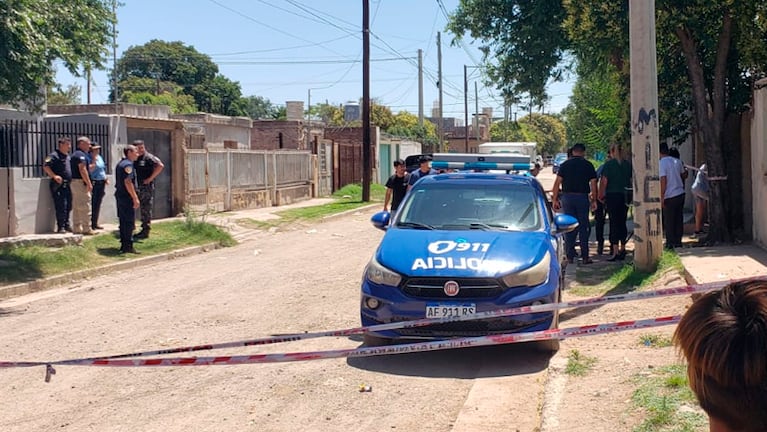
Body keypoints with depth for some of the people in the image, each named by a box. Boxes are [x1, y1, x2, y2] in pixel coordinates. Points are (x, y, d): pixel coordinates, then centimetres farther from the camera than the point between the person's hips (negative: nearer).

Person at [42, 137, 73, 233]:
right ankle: (60, 227, -4)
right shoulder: (54, 156, -8)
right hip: (59, 185, -8)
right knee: (61, 207, -8)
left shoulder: (68, 156, 19)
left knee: (68, 206, 11)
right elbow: (45, 166, -18)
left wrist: (71, 179, 18)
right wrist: (54, 176, -25)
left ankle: (66, 225, 20)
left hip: (67, 185, 8)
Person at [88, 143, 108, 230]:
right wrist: (94, 160, -21)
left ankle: (95, 223, 17)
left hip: (101, 183, 8)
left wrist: (106, 179, 19)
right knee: (92, 204, -8)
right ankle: (90, 224, -6)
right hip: (94, 183, -8)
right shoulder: (89, 158, -9)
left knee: (98, 204, 11)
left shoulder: (100, 157, 16)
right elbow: (90, 169, -22)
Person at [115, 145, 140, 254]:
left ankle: (124, 245, 19)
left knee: (123, 221, 14)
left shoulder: (120, 163, 17)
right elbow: (127, 182, -23)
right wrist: (135, 198, -22)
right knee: (129, 222, -6)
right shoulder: (128, 164, -15)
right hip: (127, 197, -10)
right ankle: (128, 246, -6)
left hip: (120, 195, 10)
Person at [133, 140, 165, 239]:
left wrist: (150, 178, -17)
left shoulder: (149, 157, -10)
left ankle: (145, 231, 3)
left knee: (146, 209, -3)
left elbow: (160, 166, -20)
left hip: (146, 186, -8)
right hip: (135, 187, 8)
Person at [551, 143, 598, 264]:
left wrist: (555, 199, 2)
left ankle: (570, 256, 4)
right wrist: (593, 200, 5)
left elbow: (557, 182, 0)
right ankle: (585, 257, 3)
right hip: (582, 197, -1)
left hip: (567, 197, 1)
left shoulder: (565, 164, 5)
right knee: (583, 227, 5)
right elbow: (593, 184, -1)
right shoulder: (588, 165, 3)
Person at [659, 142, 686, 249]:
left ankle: (670, 243, 5)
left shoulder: (661, 163, -13)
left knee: (669, 221, 2)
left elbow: (663, 181, -17)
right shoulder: (677, 161, 7)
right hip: (680, 193, 6)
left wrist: (661, 197, -14)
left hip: (669, 196, -6)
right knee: (679, 220, 12)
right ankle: (678, 242, 16)